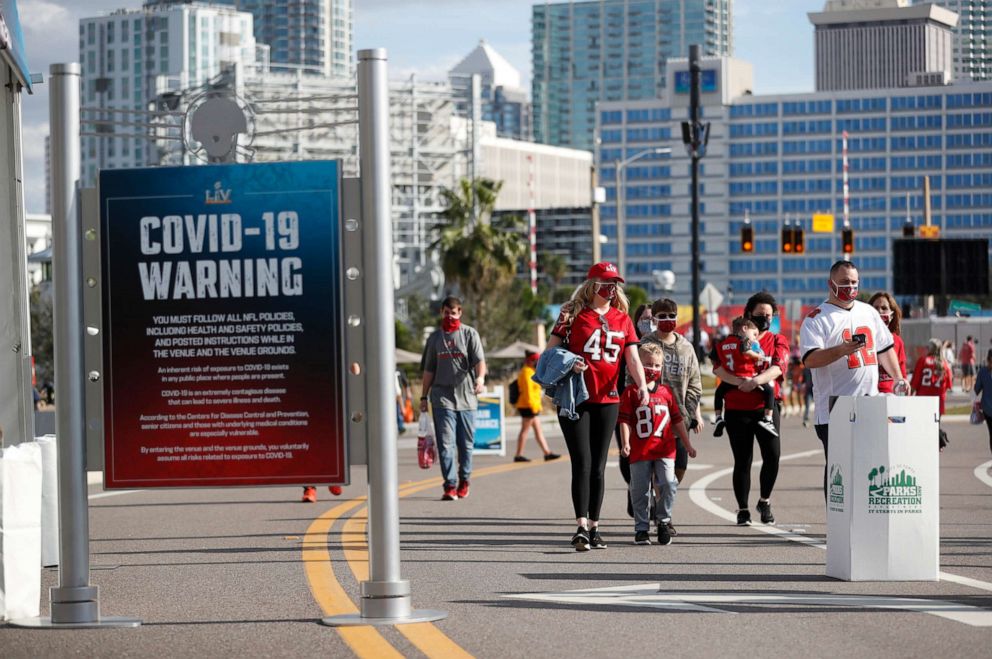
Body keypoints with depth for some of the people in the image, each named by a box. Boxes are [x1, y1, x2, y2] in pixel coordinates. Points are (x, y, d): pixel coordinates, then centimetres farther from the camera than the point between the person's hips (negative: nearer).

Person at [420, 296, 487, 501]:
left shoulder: (469, 334, 5)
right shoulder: (435, 337, 12)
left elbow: (479, 359, -9)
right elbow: (429, 370, 16)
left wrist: (481, 377, -29)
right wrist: (424, 396, 13)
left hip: (466, 396, -1)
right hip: (442, 397, 1)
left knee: (466, 443, 7)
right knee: (446, 442, -9)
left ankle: (464, 481, 23)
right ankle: (450, 485, -12)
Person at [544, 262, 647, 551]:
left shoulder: (622, 319, 11)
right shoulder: (573, 314, 0)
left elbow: (632, 357, 3)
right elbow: (550, 349, 0)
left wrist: (642, 385, -14)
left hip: (608, 400, 4)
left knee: (598, 467, 8)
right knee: (583, 463, -11)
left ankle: (594, 527, 14)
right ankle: (582, 526, -12)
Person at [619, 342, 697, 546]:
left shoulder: (666, 392, 12)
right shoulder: (631, 392, 1)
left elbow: (677, 420, 17)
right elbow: (625, 420, -3)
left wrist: (688, 445, 18)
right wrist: (625, 444, -14)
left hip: (664, 449, 2)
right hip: (640, 451, -2)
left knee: (668, 484, -12)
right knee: (640, 490, 3)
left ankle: (663, 521, 6)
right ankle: (641, 529, 13)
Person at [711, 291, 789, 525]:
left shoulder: (777, 342, 10)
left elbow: (777, 368, -8)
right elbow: (718, 367, -7)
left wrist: (755, 381, -27)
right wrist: (740, 381, -24)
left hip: (767, 406, 0)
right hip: (737, 409, 0)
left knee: (772, 455, -12)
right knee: (742, 460, 3)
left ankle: (765, 501, 10)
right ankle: (743, 509, 13)